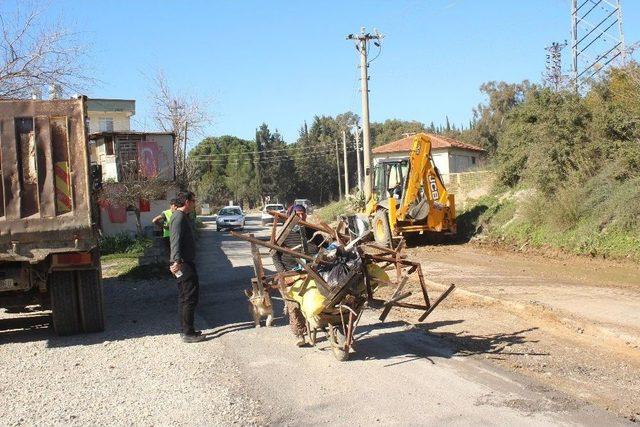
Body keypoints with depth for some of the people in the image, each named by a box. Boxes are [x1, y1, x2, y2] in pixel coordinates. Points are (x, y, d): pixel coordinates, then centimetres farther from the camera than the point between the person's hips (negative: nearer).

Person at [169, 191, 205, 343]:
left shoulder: (184, 217, 17)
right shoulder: (179, 217, -16)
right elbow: (176, 240, -28)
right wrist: (177, 261, -39)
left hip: (185, 263, 11)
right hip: (183, 264, -11)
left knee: (185, 297, 14)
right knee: (190, 297, -7)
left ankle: (186, 330, 22)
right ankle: (188, 333, -3)